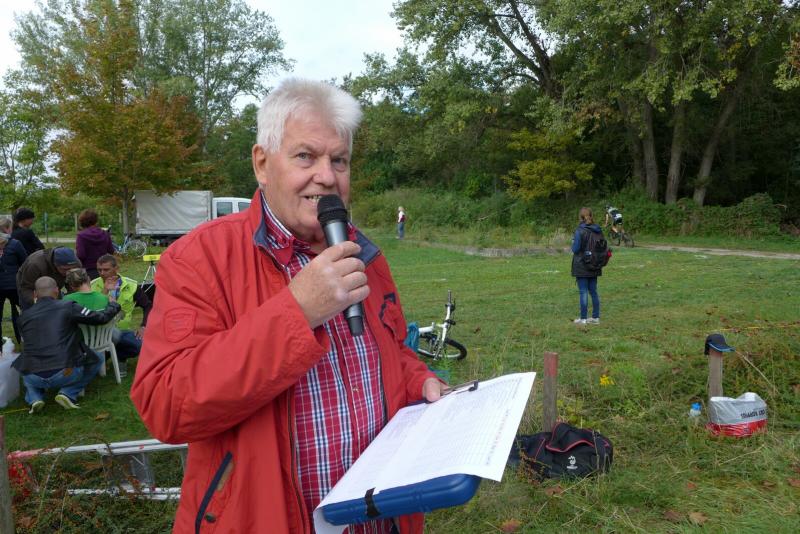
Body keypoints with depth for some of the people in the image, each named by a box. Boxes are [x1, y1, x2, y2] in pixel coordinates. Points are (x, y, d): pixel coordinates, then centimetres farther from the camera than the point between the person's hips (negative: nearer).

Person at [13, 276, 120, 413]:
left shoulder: (24, 316, 8)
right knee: (96, 360, 24)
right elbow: (102, 318, 1)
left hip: (34, 378, 4)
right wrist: (114, 306, 22)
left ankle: (34, 398, 14)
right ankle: (68, 394, 7)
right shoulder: (68, 307, -4)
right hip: (66, 373, -3)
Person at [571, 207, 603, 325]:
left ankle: (583, 318, 5)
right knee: (593, 291, 13)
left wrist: (573, 244, 4)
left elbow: (575, 249, -15)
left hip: (581, 266, -6)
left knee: (583, 292, 0)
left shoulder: (579, 231, -15)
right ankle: (595, 317, 18)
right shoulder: (598, 230, 4)